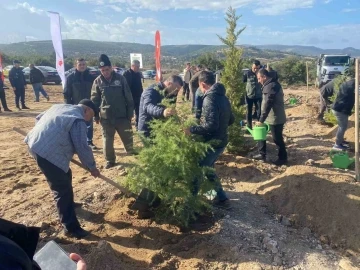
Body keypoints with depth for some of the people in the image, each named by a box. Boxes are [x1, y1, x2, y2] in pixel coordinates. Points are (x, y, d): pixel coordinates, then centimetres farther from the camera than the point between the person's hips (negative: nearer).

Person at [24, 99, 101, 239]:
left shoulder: (61, 107, 17)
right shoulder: (78, 120, -11)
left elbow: (39, 117, 26)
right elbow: (82, 147, -13)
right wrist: (92, 167, -2)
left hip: (36, 143, 10)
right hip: (47, 151, -10)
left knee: (64, 175, 26)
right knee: (62, 189, -5)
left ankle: (67, 204, 46)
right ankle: (71, 227, 0)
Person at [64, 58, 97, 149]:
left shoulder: (90, 77, 2)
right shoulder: (70, 77, -3)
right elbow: (66, 94, -3)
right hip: (76, 106, -1)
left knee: (89, 125, 7)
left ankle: (89, 142, 19)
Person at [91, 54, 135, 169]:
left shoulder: (120, 78, -3)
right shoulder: (97, 81, 0)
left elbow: (128, 96, 0)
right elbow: (94, 100, 6)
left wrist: (130, 113, -1)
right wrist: (96, 116, 3)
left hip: (122, 115, -1)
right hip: (106, 117, 1)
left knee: (128, 137, 8)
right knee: (107, 140, 8)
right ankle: (110, 160, 23)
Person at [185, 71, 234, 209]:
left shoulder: (209, 99, -19)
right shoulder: (223, 97, 9)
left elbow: (211, 125, -28)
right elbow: (231, 120, 17)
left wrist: (192, 129, -21)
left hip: (212, 143, -9)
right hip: (221, 141, 9)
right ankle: (222, 199, 28)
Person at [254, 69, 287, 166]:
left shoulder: (271, 86, -21)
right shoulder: (270, 85, 12)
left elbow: (268, 104, -27)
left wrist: (261, 120, -26)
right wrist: (261, 118, 18)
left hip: (275, 118, -10)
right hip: (271, 117, 10)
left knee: (277, 139, 3)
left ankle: (283, 158, 20)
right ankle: (262, 154, 25)